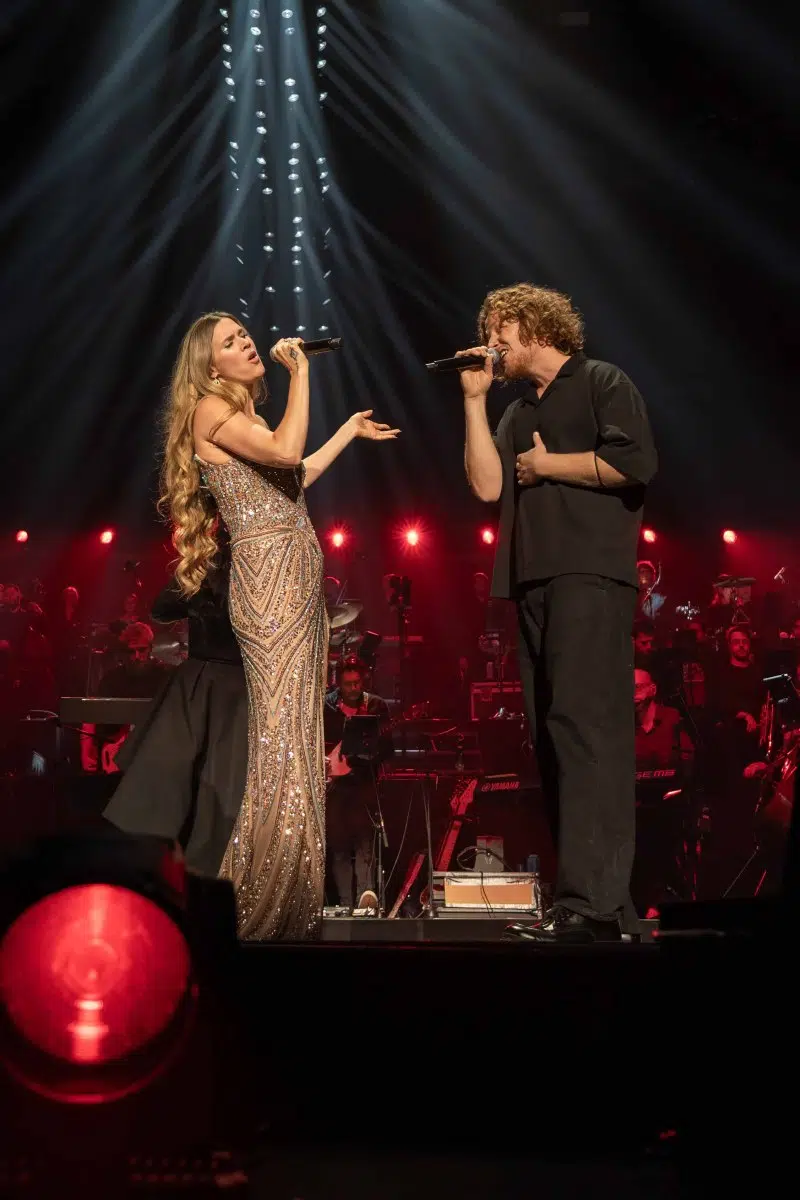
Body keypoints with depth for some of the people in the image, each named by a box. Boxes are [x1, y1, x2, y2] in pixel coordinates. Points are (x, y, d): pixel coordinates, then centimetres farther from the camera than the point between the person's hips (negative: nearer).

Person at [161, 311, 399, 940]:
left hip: (299, 583, 9)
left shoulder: (243, 416, 24)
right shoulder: (210, 410, -4)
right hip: (268, 578, -9)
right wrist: (300, 371, -8)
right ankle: (255, 911, -9)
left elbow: (293, 478, 31)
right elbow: (287, 450, -19)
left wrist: (350, 430, 38)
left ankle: (291, 902, 9)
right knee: (282, 740, -13)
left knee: (301, 736, 6)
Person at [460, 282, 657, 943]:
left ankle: (592, 904, -20)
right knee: (555, 737, 5)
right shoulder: (519, 413, 25)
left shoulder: (602, 383, 4)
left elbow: (634, 461, -12)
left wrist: (547, 465, -3)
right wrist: (475, 399, 10)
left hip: (589, 577, -8)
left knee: (586, 726, -17)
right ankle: (599, 894, 10)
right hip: (534, 583, 9)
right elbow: (487, 485, 10)